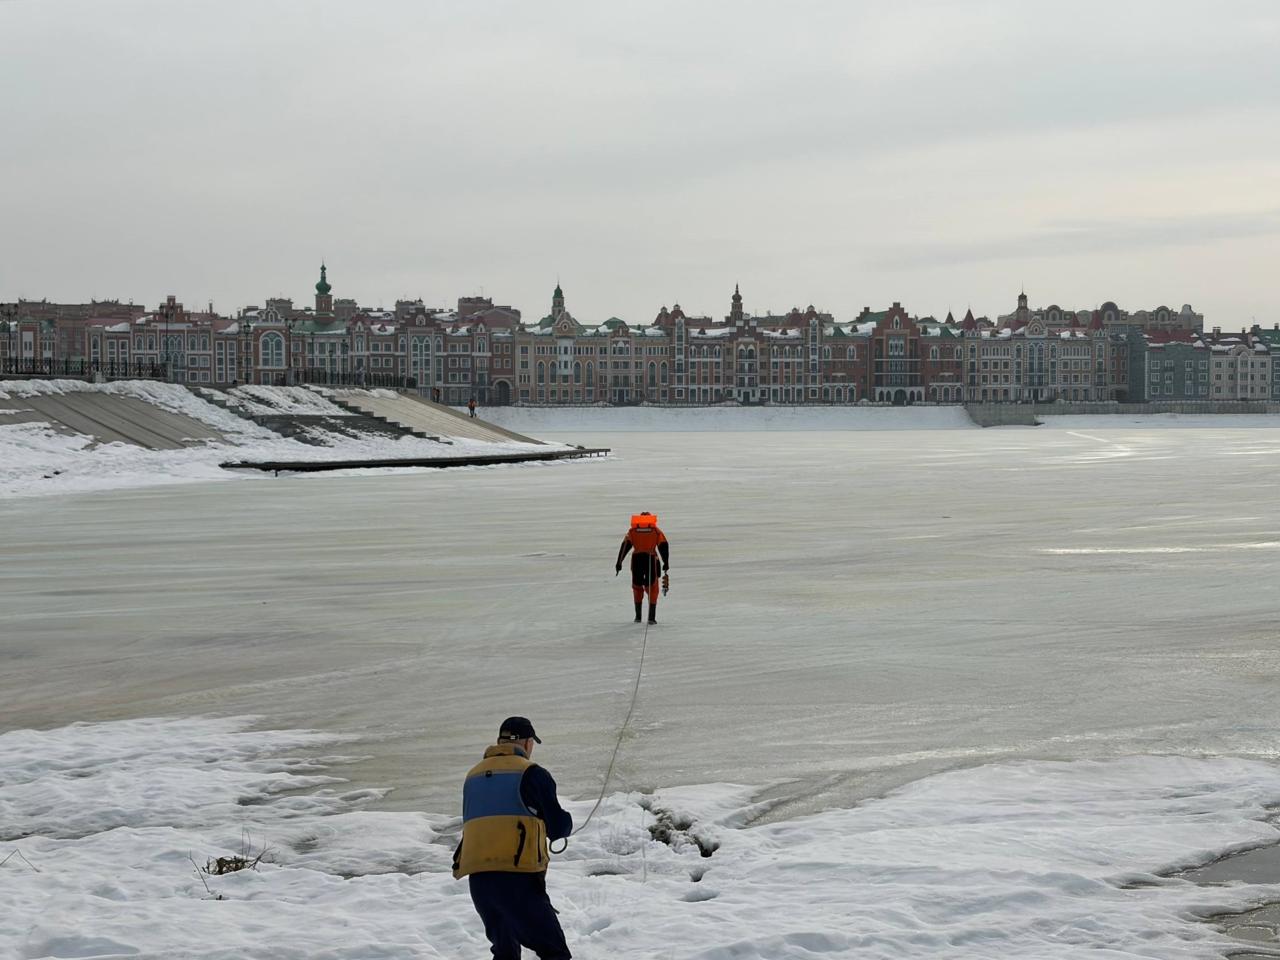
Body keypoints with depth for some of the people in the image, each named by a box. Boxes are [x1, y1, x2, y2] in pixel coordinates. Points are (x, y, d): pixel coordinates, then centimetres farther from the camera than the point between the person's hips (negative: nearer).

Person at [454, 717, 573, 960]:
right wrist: (566, 821, 23)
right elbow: (558, 828, 0)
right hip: (518, 878, -6)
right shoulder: (531, 773, -1)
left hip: (478, 880, 6)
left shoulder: (473, 776, 18)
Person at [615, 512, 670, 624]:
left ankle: (638, 616, 17)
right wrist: (666, 563, 6)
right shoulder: (656, 531, 13)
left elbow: (625, 546, 5)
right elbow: (664, 546, 5)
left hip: (637, 559, 1)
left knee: (637, 587, 17)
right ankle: (651, 617, -3)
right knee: (652, 588, 7)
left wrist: (619, 563, 3)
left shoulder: (632, 531, 15)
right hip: (651, 559, -1)